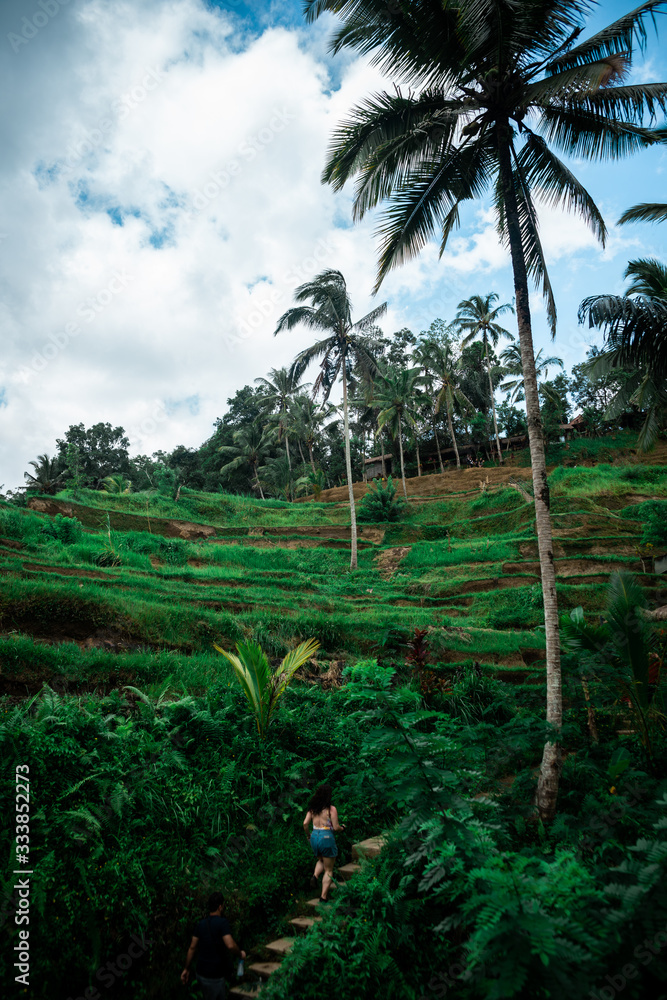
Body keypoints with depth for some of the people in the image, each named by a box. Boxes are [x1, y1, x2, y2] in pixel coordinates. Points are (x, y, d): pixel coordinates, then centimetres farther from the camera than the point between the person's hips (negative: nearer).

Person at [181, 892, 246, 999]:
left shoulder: (201, 924, 5)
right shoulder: (222, 922, -17)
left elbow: (192, 948, 7)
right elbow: (230, 945, -26)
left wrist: (186, 969, 15)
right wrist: (240, 953, -8)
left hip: (201, 973, 8)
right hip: (213, 976, -7)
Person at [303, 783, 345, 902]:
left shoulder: (312, 808, 4)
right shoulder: (331, 809, -11)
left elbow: (305, 823, 1)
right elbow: (336, 827, -12)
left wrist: (307, 835, 18)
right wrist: (342, 828, 9)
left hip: (314, 837, 5)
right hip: (327, 838, -5)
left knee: (321, 860, 32)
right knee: (328, 870, 11)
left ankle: (315, 876, 5)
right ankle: (323, 897, 8)